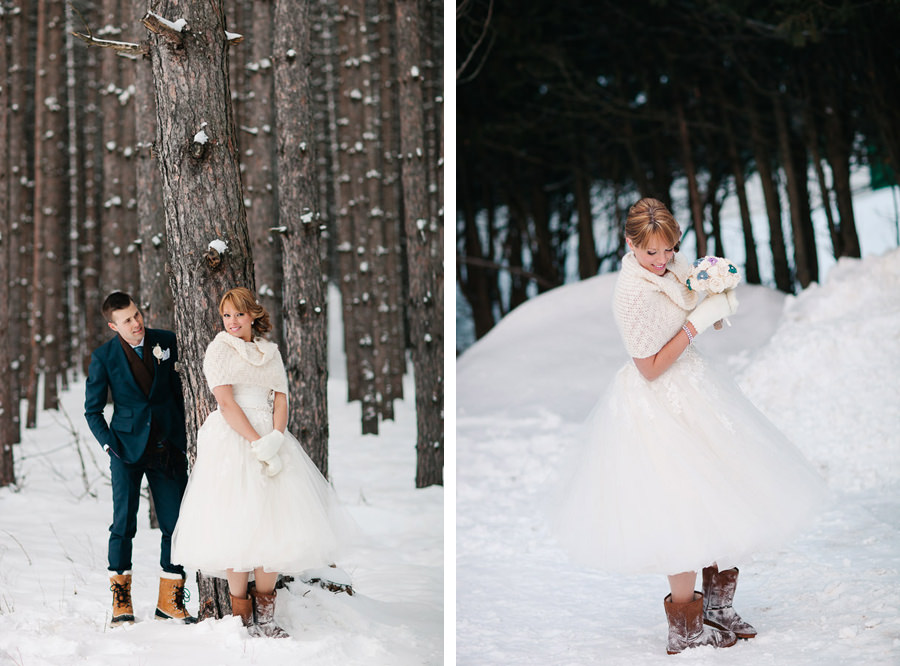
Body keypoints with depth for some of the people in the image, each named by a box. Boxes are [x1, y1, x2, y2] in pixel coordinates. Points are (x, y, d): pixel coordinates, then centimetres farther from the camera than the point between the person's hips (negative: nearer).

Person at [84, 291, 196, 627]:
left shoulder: (167, 341, 2)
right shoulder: (103, 357, -3)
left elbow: (182, 389, 10)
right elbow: (92, 410, 6)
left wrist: (184, 435, 4)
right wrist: (109, 445, -6)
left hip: (168, 447, 2)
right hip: (129, 447, -2)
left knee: (176, 524, 0)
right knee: (123, 524, -4)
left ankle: (170, 600, 11)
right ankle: (121, 601, 7)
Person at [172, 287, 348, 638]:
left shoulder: (271, 351, 16)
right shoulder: (219, 349, 3)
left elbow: (281, 399, 7)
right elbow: (226, 403, -8)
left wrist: (275, 438, -12)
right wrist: (258, 444, -16)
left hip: (270, 437, 4)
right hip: (231, 440, -4)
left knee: (274, 523, -2)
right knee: (238, 524, -8)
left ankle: (264, 614, 7)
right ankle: (242, 617, -1)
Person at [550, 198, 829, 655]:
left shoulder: (672, 265, 0)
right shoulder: (633, 294, -26)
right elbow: (651, 368, -22)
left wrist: (714, 292, -3)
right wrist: (697, 322, -21)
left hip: (690, 389, 9)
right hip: (660, 407, -9)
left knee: (715, 499, 14)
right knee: (683, 514, -3)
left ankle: (717, 607, 28)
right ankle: (686, 631, 10)